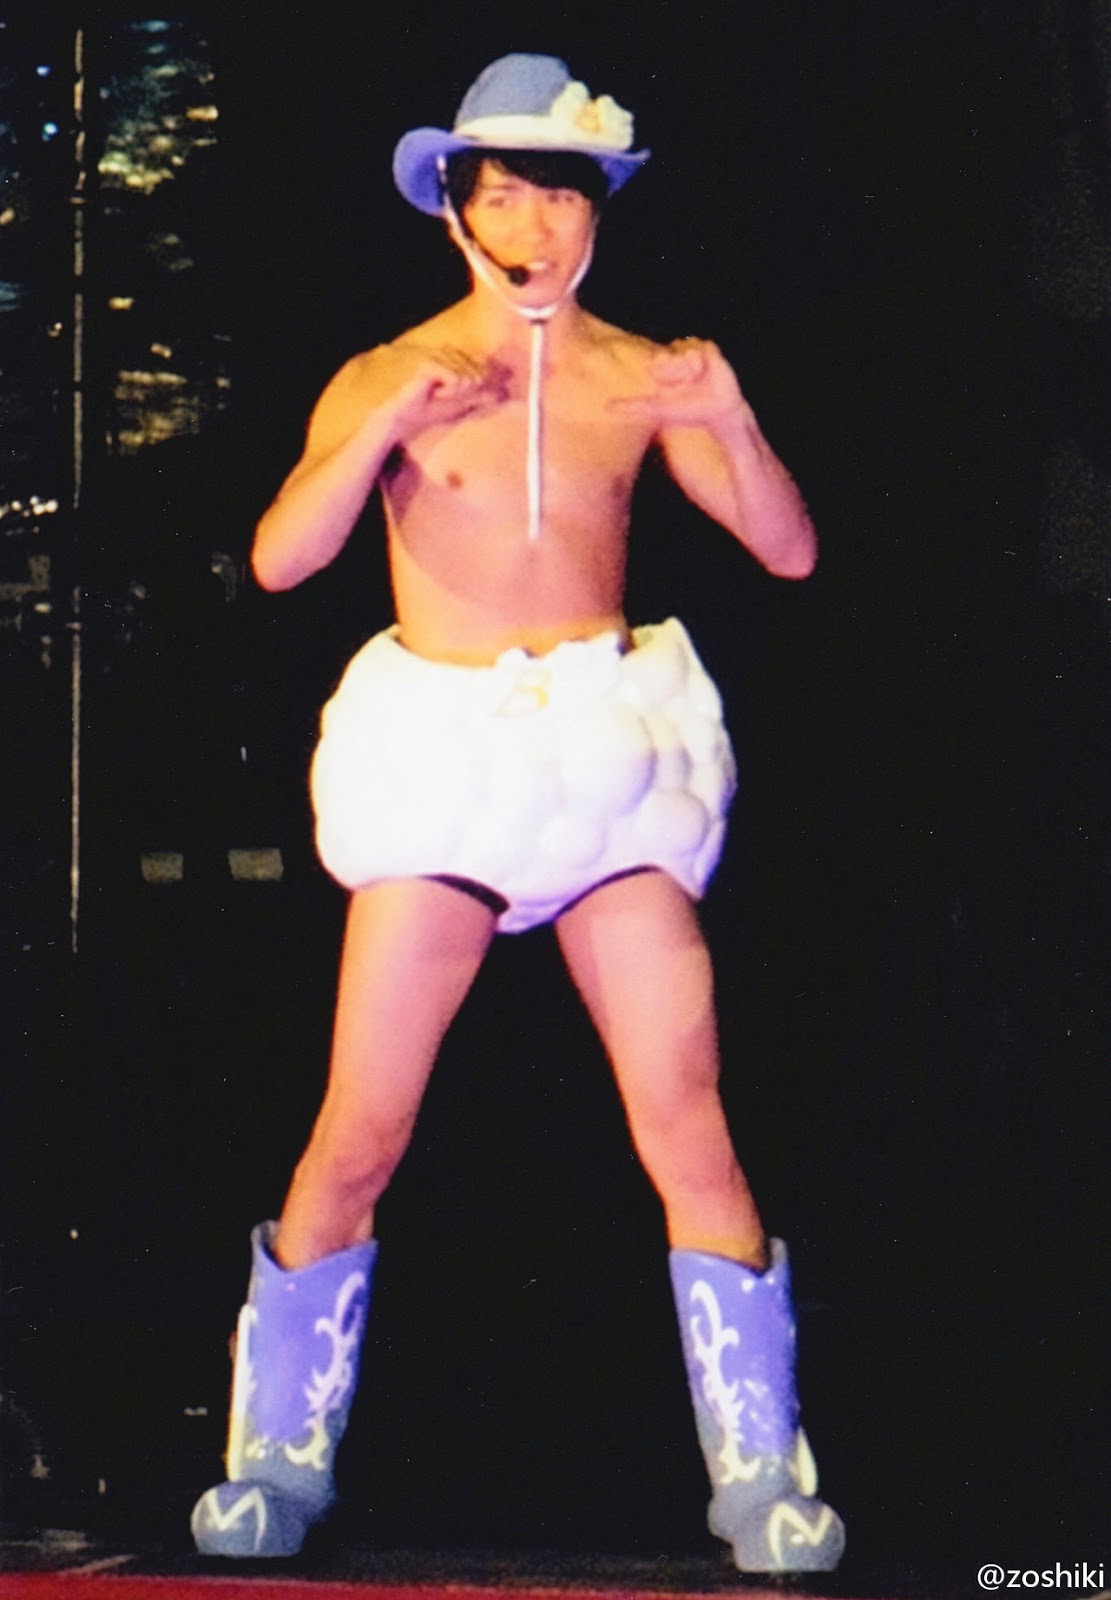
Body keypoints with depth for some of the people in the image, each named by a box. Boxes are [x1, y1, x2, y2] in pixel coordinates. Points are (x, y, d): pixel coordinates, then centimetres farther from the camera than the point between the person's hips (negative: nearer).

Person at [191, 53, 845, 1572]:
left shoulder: (638, 376, 8)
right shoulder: (387, 380, 3)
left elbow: (791, 552, 3)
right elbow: (277, 558, -10)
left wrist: (730, 419, -14)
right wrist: (387, 428, -23)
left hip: (615, 750, 1)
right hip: (443, 752, -1)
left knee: (687, 1121, -5)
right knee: (362, 1131, -6)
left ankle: (761, 1473, 3)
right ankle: (280, 1455, 9)